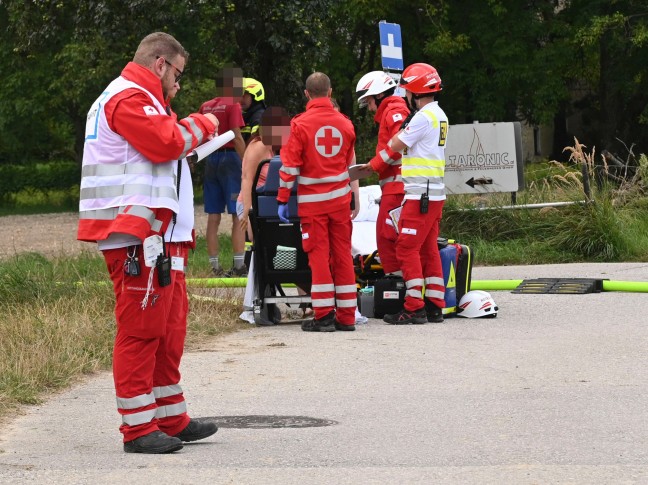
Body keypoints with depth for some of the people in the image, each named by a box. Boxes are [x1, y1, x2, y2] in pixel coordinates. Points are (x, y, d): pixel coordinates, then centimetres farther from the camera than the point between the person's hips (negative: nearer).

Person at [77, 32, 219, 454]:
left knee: (169, 327, 16)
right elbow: (166, 143, -21)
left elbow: (163, 142, 27)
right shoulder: (129, 98, -12)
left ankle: (172, 419, 23)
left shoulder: (137, 99, 24)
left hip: (156, 234, 11)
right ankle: (139, 428, -7)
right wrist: (202, 126, -5)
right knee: (141, 328, -9)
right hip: (136, 233, -11)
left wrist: (193, 127, 12)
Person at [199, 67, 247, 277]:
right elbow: (237, 137, -14)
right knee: (238, 216, -3)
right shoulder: (232, 105, -8)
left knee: (213, 218, 6)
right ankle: (239, 265, -8)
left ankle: (215, 266, 7)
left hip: (210, 160, 6)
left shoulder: (205, 107, 10)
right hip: (229, 157, -6)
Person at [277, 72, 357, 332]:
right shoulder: (345, 123, 4)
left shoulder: (301, 124, -9)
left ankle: (324, 316, -2)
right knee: (343, 254, 7)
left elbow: (290, 165, -10)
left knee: (318, 255, -1)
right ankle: (346, 316, 10)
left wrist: (283, 199, -3)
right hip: (340, 198, 3)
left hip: (312, 201, -3)